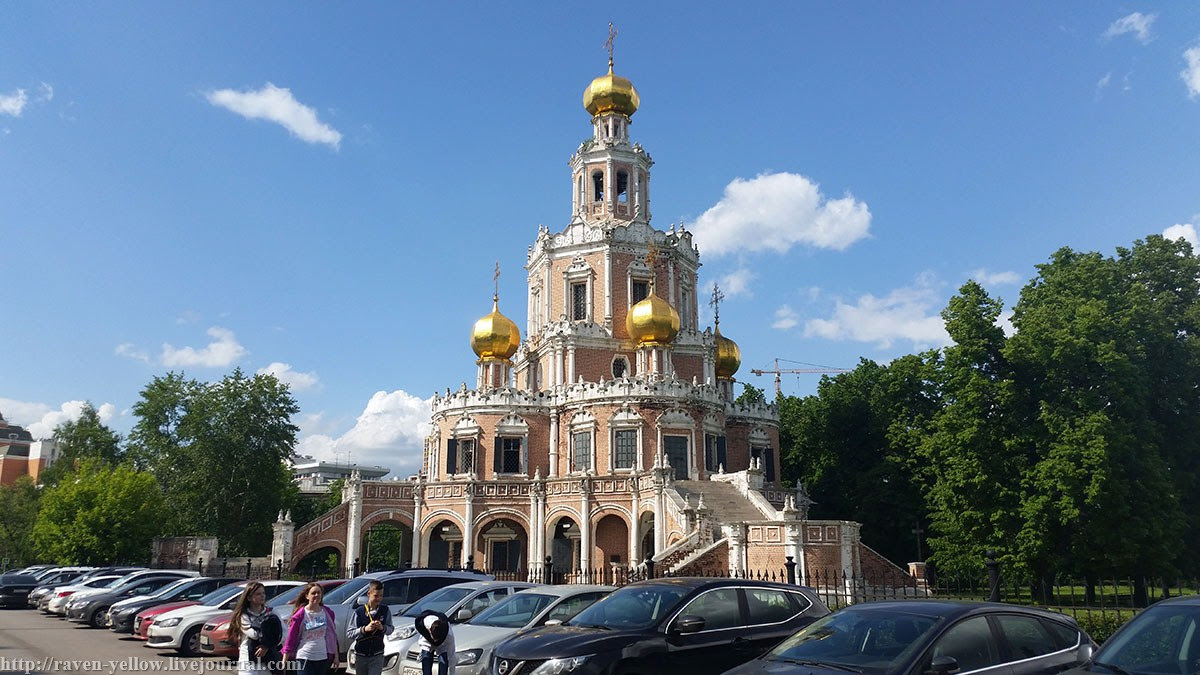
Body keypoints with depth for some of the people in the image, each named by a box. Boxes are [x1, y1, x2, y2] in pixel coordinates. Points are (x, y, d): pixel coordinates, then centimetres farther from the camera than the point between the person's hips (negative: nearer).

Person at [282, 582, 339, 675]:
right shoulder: (300, 614, -9)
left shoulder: (327, 612, 3)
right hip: (304, 658, -4)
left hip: (323, 658, 4)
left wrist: (336, 656, 8)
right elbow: (290, 638, -7)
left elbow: (332, 636, 9)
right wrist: (284, 662, -8)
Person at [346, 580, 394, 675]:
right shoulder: (359, 611, -10)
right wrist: (364, 629, -24)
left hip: (377, 656, 0)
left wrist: (382, 628, -16)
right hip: (361, 655, 0)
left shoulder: (385, 611, -3)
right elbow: (349, 633, -10)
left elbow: (390, 629, 4)